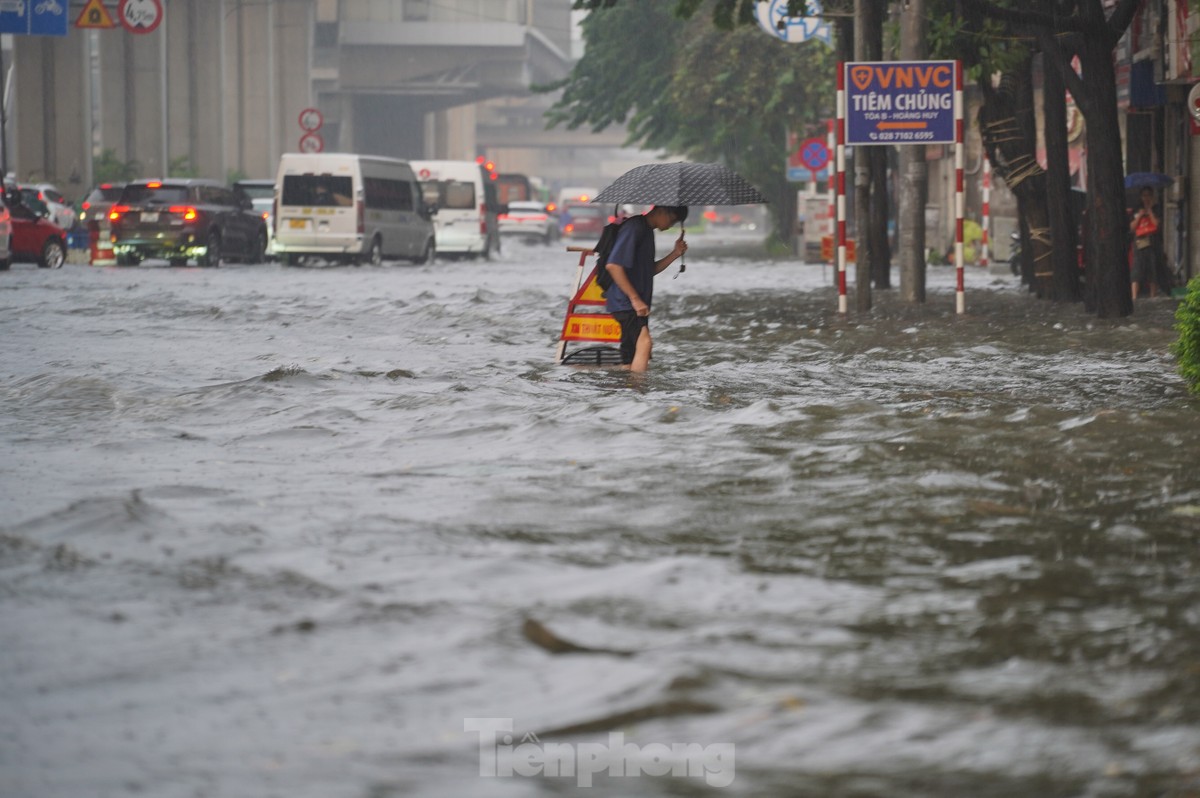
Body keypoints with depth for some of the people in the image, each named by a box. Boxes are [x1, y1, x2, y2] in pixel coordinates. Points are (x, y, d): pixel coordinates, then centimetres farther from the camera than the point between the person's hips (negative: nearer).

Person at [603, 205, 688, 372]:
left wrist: (675, 254, 8)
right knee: (644, 342, -26)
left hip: (635, 305, 10)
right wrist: (635, 299, -21)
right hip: (625, 302, -10)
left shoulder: (647, 231, 18)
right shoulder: (634, 228, -13)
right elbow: (613, 265, -21)